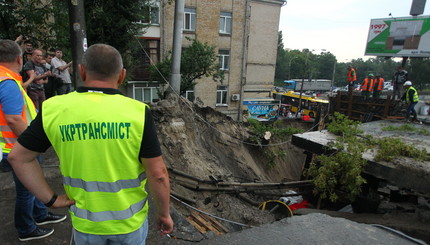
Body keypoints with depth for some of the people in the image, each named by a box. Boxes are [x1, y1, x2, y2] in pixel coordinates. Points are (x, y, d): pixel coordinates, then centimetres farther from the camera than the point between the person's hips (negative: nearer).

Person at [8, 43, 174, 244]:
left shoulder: (54, 110, -12)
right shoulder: (137, 112, -21)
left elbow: (18, 157, -1)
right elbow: (158, 174, -18)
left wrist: (50, 199, 1)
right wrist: (164, 213, -3)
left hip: (85, 220, 2)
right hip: (130, 219, -1)